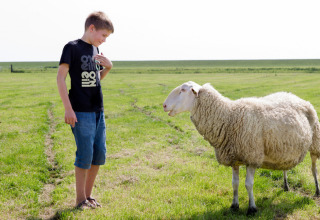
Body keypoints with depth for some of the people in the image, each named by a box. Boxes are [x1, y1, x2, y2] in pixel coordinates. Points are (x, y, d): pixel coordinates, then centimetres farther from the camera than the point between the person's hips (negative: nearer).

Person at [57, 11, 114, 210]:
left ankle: (88, 194, 22)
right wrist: (68, 108, -16)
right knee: (85, 155, -5)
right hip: (81, 112, -7)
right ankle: (80, 199, 9)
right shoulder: (72, 47, -7)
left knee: (100, 154, 8)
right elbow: (60, 77, -11)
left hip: (98, 111, 8)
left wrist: (108, 67, 5)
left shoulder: (95, 49, 15)